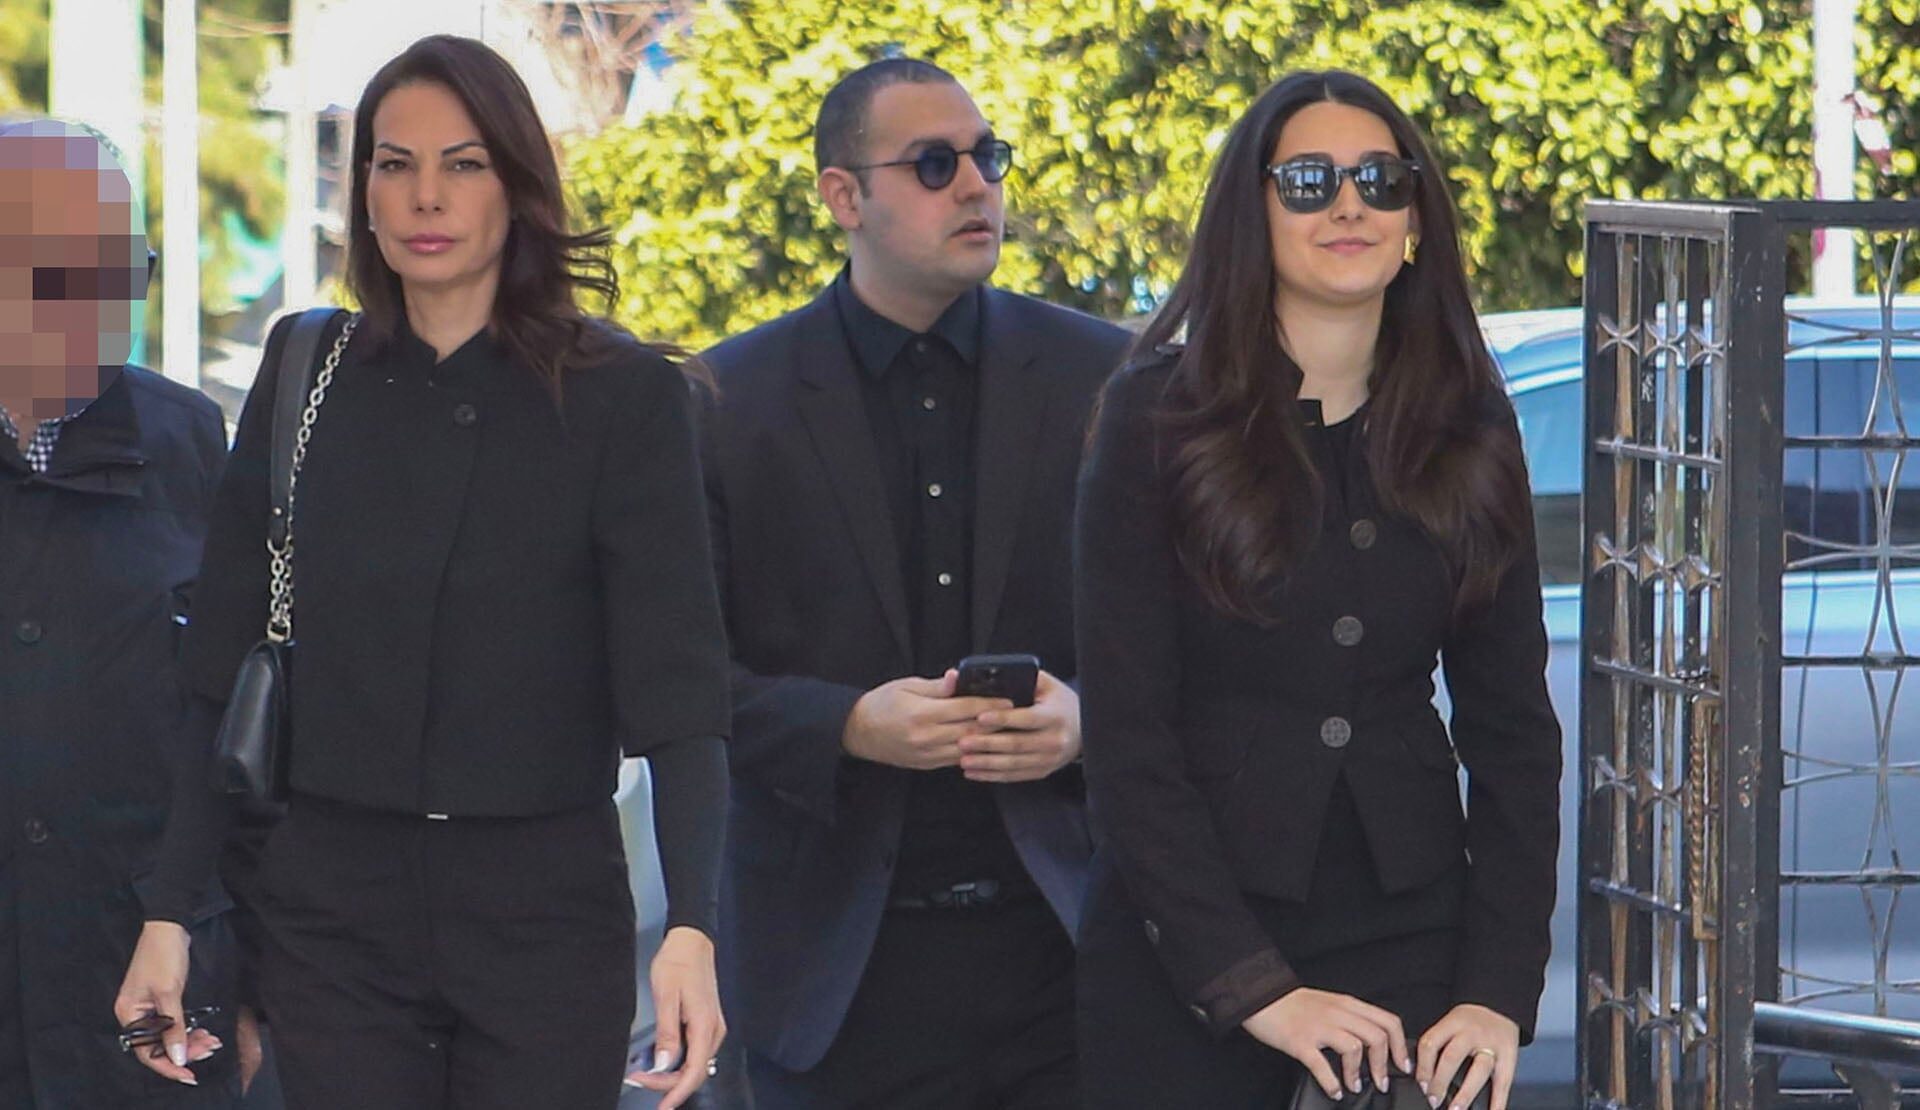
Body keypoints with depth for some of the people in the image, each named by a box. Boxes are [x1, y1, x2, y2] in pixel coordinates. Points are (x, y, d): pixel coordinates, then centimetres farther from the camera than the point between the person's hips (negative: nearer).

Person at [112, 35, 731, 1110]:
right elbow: (224, 673, 7)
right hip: (335, 902, 2)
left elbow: (677, 689, -8)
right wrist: (172, 911, 0)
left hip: (546, 906, -2)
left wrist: (691, 927, -20)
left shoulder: (624, 394, -2)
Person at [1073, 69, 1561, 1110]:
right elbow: (1127, 738, -8)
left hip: (1408, 933, 3)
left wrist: (1498, 988, -5)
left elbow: (1512, 726, 6)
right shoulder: (1158, 415, -4)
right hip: (1183, 955, -2)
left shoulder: (1467, 428, 5)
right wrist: (1253, 986, -14)